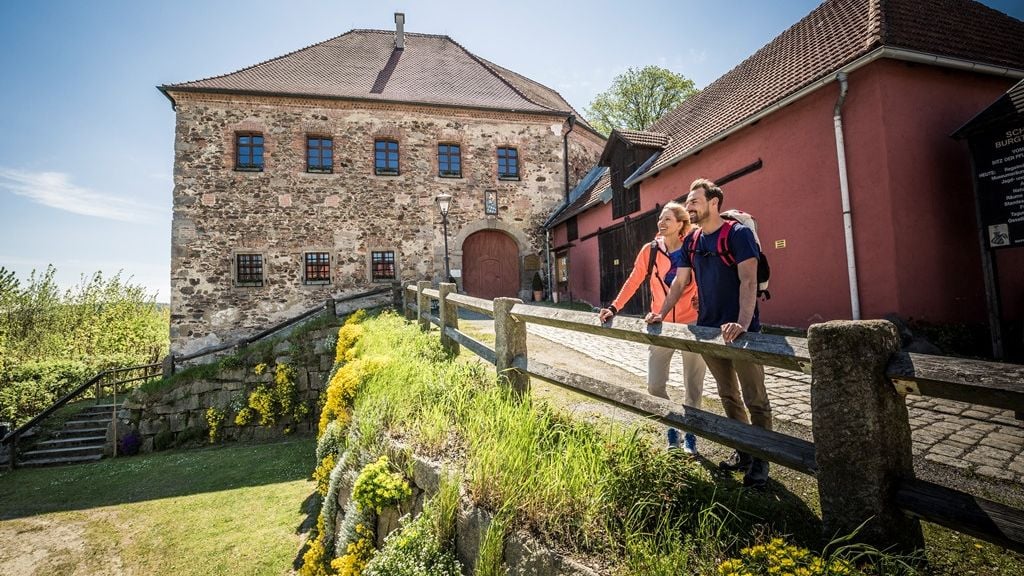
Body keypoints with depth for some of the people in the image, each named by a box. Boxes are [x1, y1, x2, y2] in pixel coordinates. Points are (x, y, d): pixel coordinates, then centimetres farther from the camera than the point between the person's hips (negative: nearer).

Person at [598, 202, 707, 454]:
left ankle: (690, 436, 29)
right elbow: (633, 281, -1)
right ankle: (672, 432, 25)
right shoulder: (650, 250, 0)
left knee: (693, 387, 9)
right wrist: (614, 307, -9)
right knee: (655, 385, 1)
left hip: (691, 324, -1)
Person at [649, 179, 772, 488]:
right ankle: (743, 453, 31)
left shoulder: (738, 234, -10)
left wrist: (742, 324, -31)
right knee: (728, 396, 16)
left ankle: (760, 462, 18)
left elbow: (748, 281, -20)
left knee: (755, 399, 3)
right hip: (709, 329, 7)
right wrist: (661, 314, 6)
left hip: (741, 331, -6)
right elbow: (680, 282, 13)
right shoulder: (690, 242, 9)